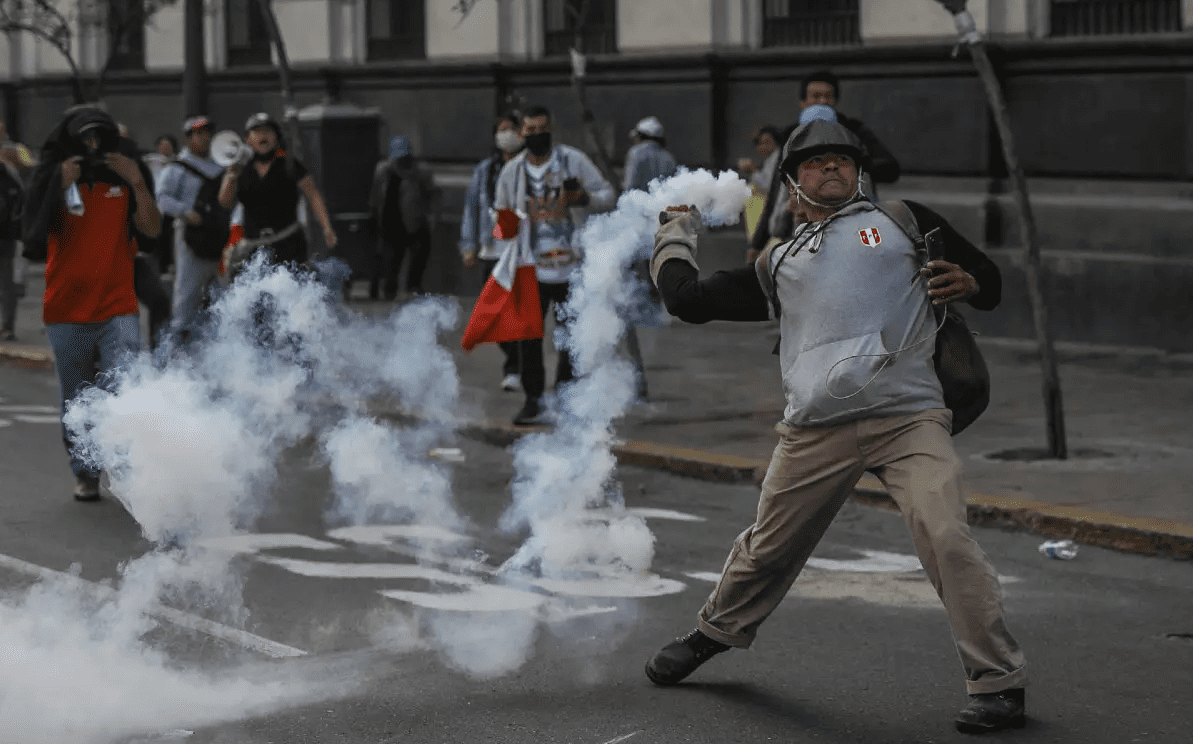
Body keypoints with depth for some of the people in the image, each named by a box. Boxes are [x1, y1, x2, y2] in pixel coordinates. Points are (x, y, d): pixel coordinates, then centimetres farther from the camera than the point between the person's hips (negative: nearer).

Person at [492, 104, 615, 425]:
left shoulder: (573, 160, 0)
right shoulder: (512, 170, 7)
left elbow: (608, 194, 3)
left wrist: (584, 197, -18)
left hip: (570, 266, -2)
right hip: (530, 268, 2)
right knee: (528, 336, 0)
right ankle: (533, 399, 10)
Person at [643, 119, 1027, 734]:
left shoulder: (902, 220, 18)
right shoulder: (778, 264, 23)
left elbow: (989, 284, 18)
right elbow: (688, 299, 21)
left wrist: (965, 281, -5)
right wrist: (675, 233, 35)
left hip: (908, 419, -2)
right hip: (815, 434, 3)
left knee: (947, 539, -19)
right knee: (768, 549, 11)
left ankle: (998, 683, -10)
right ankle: (714, 634, 38)